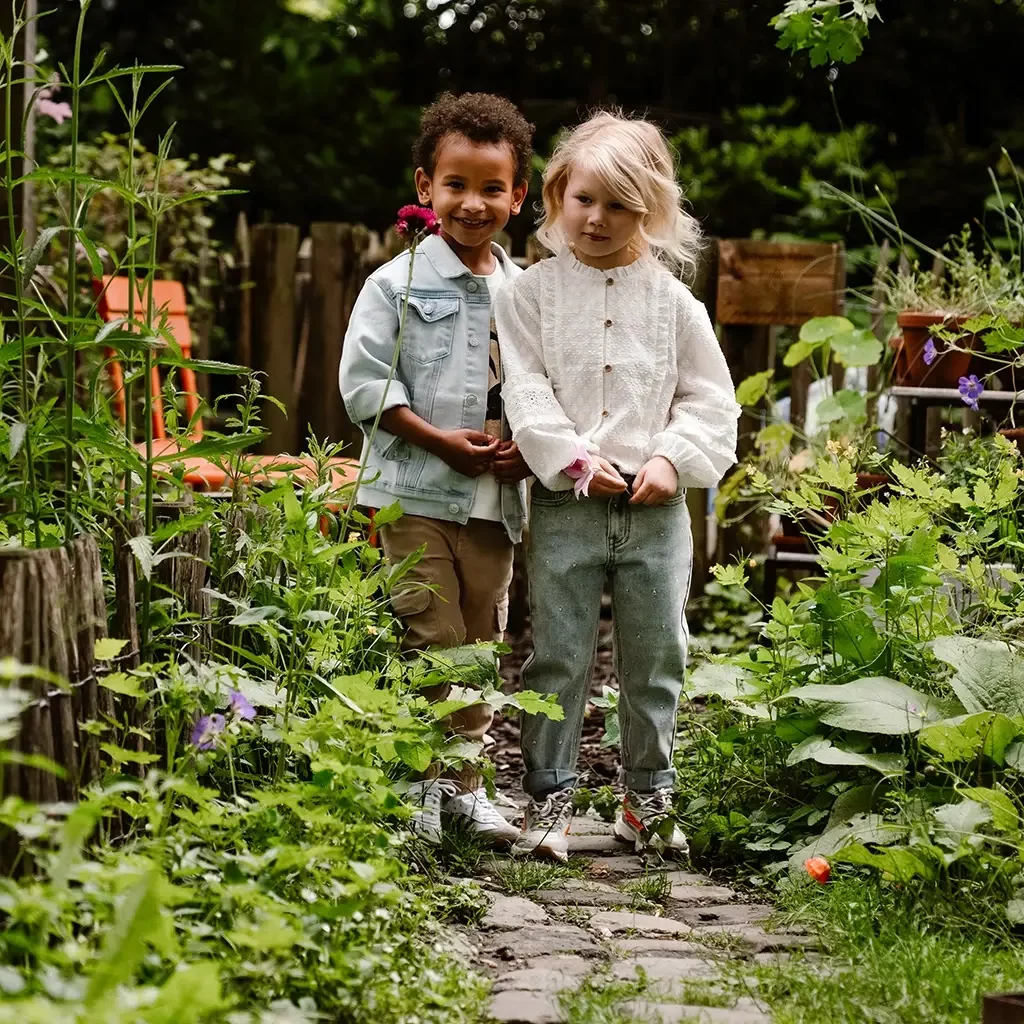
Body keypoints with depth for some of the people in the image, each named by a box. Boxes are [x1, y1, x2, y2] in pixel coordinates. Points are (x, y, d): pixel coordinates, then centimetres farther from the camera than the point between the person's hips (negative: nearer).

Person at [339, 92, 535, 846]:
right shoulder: (399, 284, -3)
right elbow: (364, 382, -8)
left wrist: (526, 446, -6)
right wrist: (442, 440, -14)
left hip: (496, 499, 4)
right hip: (417, 494, -4)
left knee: (482, 644, 10)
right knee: (431, 643, -7)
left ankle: (464, 781, 21)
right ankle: (419, 785, 4)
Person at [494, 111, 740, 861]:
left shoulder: (669, 299, 5)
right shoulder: (533, 293, 1)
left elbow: (710, 397, 7)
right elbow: (525, 391, -4)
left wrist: (672, 460, -7)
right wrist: (575, 461, -14)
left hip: (655, 506, 2)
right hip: (565, 503, -2)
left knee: (656, 658, 9)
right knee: (558, 657, 1)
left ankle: (648, 798, 22)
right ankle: (550, 798, 10)